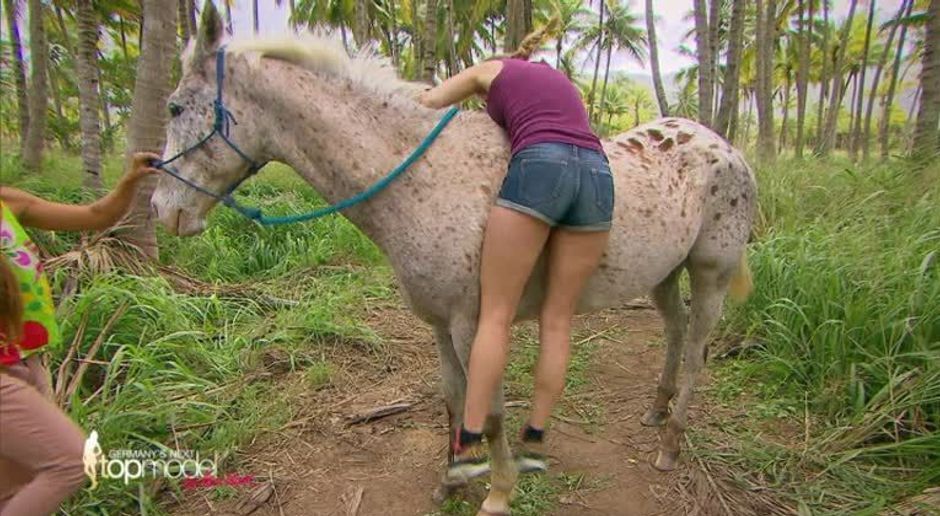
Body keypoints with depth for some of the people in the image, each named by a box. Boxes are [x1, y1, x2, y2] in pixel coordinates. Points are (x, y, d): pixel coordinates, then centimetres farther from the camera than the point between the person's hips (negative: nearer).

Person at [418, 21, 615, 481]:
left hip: (539, 169, -5)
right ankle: (534, 441, 12)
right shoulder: (561, 81, 39)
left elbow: (425, 104, 30)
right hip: (597, 175, 5)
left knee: (495, 314, -1)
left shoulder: (490, 70, 26)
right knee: (557, 320, 7)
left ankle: (470, 445, -2)